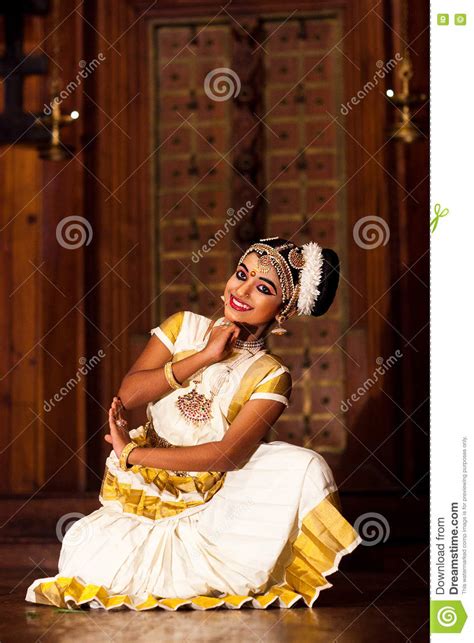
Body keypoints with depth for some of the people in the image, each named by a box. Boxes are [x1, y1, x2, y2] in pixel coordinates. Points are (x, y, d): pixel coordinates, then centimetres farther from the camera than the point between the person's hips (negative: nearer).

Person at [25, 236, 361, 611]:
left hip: (209, 505, -2)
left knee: (304, 468, -27)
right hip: (145, 493, 2)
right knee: (86, 561, -26)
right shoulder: (185, 327, 2)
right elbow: (127, 395, -9)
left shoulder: (271, 376, -6)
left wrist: (132, 453, -19)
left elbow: (230, 452, -19)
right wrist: (204, 357, -17)